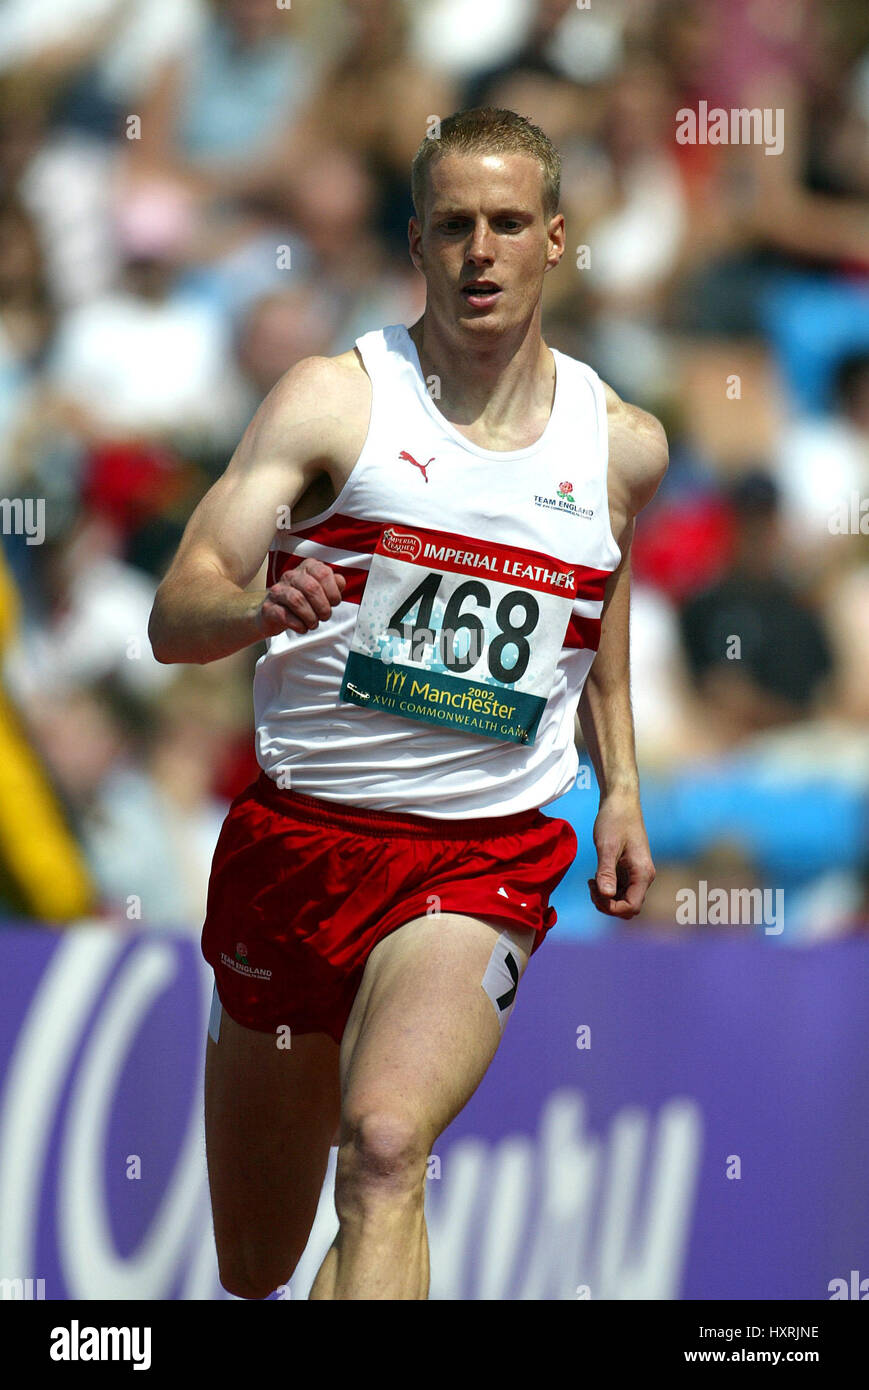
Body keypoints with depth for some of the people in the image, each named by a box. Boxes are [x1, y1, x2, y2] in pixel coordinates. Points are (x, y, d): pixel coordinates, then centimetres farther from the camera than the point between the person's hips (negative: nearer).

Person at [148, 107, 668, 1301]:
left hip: (485, 857, 0)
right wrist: (259, 608, -36)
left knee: (384, 1152, -30)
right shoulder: (333, 401, -5)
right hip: (297, 833, 0)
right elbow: (174, 615, -13)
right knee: (256, 1269, 12)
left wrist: (620, 790, 17)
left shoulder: (623, 446, 5)